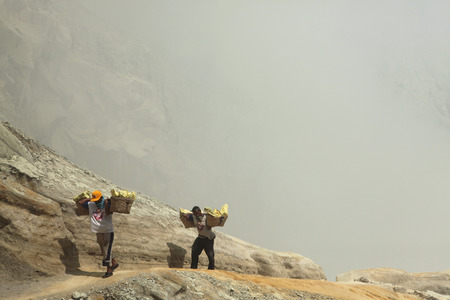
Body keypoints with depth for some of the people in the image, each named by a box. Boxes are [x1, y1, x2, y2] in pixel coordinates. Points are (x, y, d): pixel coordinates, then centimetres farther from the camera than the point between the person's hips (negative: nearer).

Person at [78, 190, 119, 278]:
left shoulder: (108, 205, -7)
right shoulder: (91, 205, 7)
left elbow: (108, 213, -26)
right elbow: (81, 202, 12)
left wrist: (106, 202, -21)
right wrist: (90, 199, 8)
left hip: (108, 231, -6)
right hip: (99, 232, 6)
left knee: (107, 250, -7)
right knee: (103, 251, 12)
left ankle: (109, 270, -2)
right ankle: (114, 263, 30)